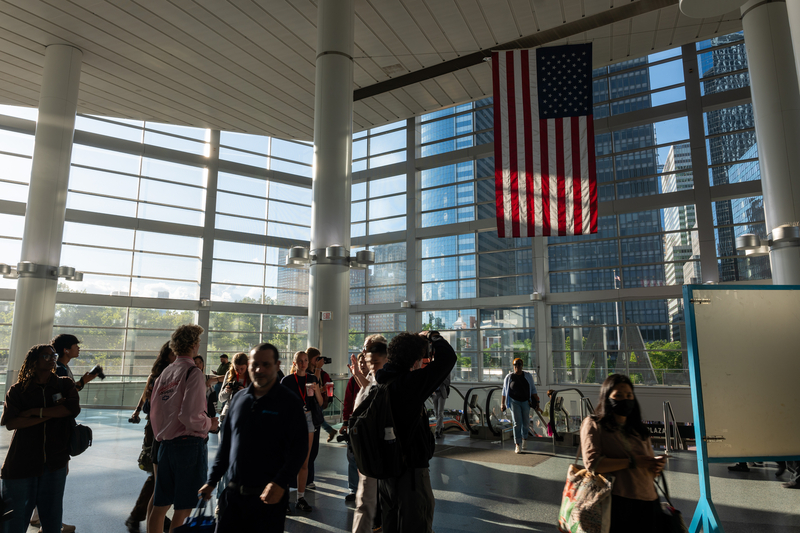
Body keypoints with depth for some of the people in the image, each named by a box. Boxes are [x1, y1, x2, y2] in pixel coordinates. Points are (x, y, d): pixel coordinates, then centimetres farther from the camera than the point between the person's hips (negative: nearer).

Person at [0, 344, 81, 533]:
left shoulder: (65, 385, 4)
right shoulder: (18, 390, 1)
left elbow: (74, 407, -13)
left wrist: (36, 411, -12)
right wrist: (52, 414, -15)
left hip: (55, 462, 1)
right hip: (21, 463, -1)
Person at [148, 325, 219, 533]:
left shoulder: (165, 372, 10)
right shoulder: (193, 373, -14)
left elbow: (154, 411, 14)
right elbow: (190, 416, -22)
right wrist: (210, 424, -4)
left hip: (166, 444, 8)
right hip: (190, 443, -8)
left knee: (159, 505, 16)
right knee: (183, 508, 2)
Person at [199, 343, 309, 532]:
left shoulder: (289, 402, -8)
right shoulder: (239, 399, 8)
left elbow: (299, 447, -12)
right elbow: (226, 443, 16)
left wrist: (280, 483, -21)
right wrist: (212, 480, 14)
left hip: (269, 495, -4)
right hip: (233, 493, 5)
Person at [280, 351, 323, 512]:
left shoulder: (312, 379, 9)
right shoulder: (287, 380, -2)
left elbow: (320, 403, 7)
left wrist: (316, 390, -11)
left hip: (308, 421, 4)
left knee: (304, 462, 8)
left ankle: (301, 498, 16)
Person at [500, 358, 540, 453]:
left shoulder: (528, 376, 2)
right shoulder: (509, 377, -3)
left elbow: (533, 389, 7)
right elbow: (504, 391, 1)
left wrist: (536, 401, 1)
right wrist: (502, 404, -2)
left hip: (526, 402, 2)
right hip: (514, 402, -2)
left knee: (525, 422, 11)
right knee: (517, 423, -8)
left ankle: (524, 439, 38)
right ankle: (517, 445, -3)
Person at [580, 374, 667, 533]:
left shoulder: (639, 429, 20)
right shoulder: (593, 424, 1)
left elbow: (648, 467, 23)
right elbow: (592, 463, -12)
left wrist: (656, 465, -1)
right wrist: (632, 461, -13)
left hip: (647, 503, 5)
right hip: (615, 502, -5)